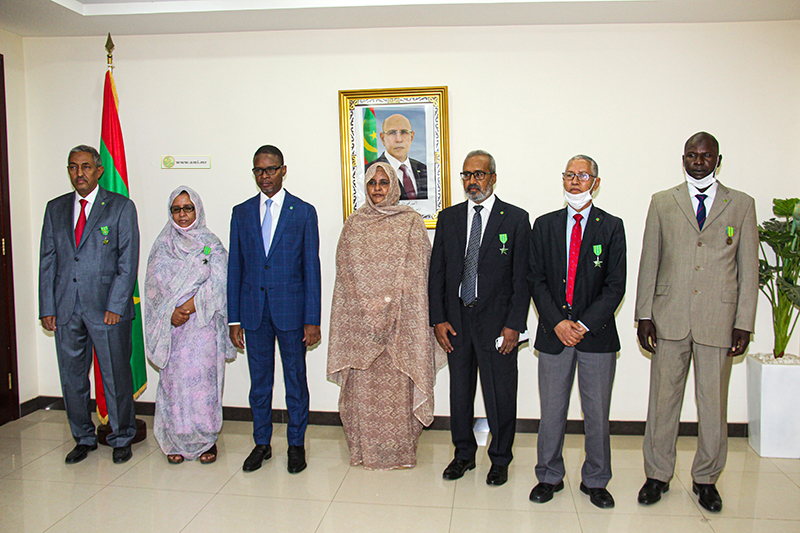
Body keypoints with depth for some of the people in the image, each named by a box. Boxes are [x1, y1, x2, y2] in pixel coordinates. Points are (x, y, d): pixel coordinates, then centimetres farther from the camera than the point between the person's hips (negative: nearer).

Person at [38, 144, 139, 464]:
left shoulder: (121, 207, 0)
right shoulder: (55, 208, 13)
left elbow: (128, 261, -5)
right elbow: (47, 262, 12)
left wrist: (115, 306, -12)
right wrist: (47, 308, 4)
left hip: (107, 308, -4)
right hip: (65, 309, 4)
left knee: (116, 377, 3)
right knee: (72, 378, 12)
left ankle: (121, 438, 21)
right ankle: (83, 438, 30)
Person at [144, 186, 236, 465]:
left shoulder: (211, 244, 4)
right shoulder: (163, 245, 10)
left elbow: (217, 285, -5)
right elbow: (155, 285, 3)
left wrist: (190, 306, -14)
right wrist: (171, 313, -11)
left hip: (203, 325, -2)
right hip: (170, 327, 2)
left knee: (202, 379, -2)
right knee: (173, 381, 3)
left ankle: (206, 440, 11)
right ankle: (177, 441, 15)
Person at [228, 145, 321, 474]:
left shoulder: (303, 212, 0)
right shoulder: (241, 213, 8)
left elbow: (311, 268, -3)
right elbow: (235, 267, 8)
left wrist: (312, 319, -8)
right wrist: (234, 318, 3)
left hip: (291, 310, -2)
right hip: (253, 311, 3)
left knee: (295, 380, 8)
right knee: (259, 381, 12)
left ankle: (296, 444, 23)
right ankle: (261, 444, 28)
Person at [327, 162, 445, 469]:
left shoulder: (411, 222, 2)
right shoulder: (353, 225, 9)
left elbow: (415, 271, -4)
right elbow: (347, 271, 5)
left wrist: (387, 303, -13)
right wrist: (368, 306, -7)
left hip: (400, 318, -2)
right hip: (361, 318, 2)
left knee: (398, 382, 0)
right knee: (364, 382, 5)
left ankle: (400, 450, 13)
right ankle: (366, 450, 18)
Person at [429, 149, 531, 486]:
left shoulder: (516, 219, -1)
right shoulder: (448, 218, 8)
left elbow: (523, 277, -5)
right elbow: (436, 272, 7)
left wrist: (514, 325, -11)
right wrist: (438, 319, 0)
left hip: (497, 322, -3)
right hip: (456, 321, 3)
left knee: (500, 395, 6)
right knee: (459, 392, 13)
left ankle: (500, 459, 26)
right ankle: (464, 454, 31)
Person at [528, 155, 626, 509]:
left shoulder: (611, 227, 3)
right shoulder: (545, 225, 7)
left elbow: (615, 286, -2)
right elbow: (537, 280, 3)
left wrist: (585, 325, -11)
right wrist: (558, 323, -9)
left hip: (597, 334, -1)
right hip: (553, 332, 1)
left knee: (597, 413, 8)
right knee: (552, 411, 8)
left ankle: (595, 481, 26)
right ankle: (549, 476, 25)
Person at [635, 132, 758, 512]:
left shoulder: (741, 205, 8)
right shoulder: (663, 202, 8)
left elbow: (748, 269, 6)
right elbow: (649, 262, 6)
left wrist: (744, 323, 0)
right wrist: (644, 315, 1)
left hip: (718, 320, 0)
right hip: (669, 318, 0)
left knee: (713, 404, 7)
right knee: (663, 399, 6)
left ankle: (706, 479, 25)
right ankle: (658, 475, 21)